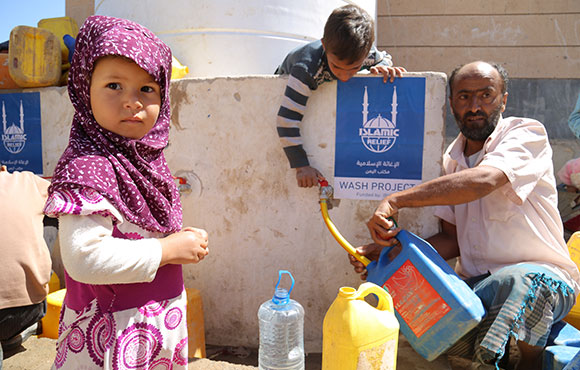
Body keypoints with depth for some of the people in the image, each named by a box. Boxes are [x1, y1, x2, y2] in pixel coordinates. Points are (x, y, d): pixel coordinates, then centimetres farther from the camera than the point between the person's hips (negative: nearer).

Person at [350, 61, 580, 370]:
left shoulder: (528, 133, -8)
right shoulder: (452, 158, 10)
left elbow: (483, 180, -31)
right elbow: (453, 239, 8)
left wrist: (395, 200, -31)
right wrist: (391, 251, -6)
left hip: (542, 276, -4)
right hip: (474, 282, 5)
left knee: (518, 281, -39)